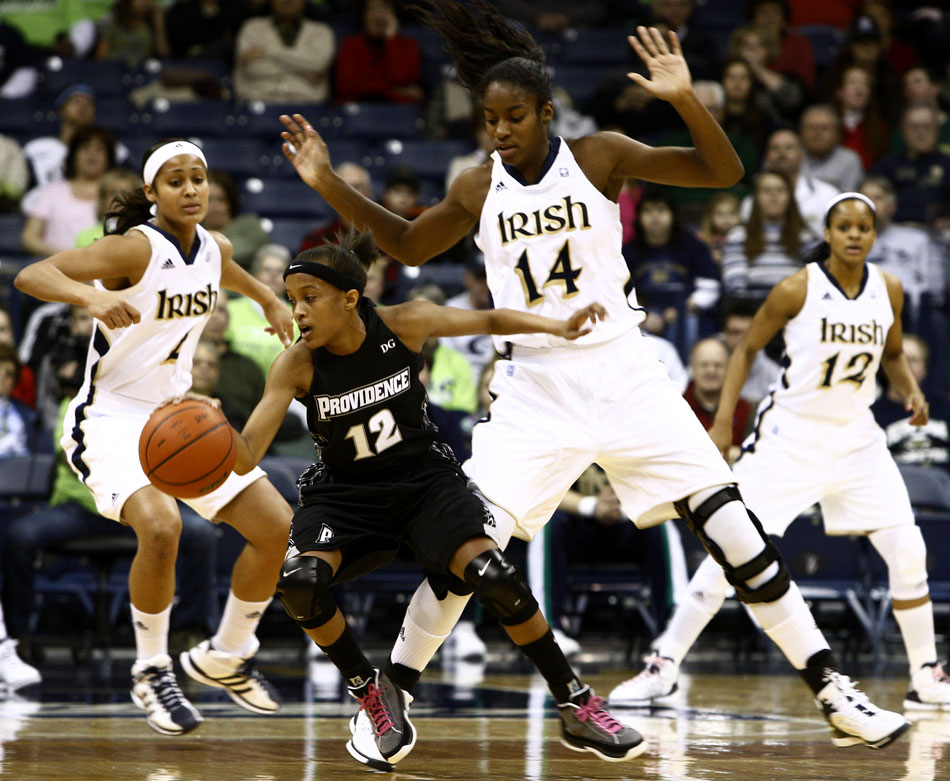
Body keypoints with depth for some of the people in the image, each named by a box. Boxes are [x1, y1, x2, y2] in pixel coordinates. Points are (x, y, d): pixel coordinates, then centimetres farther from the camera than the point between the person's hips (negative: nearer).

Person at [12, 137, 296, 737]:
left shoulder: (213, 248, 1)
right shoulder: (136, 248, -20)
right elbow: (30, 276, -34)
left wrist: (269, 300, 37)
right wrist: (93, 298, -51)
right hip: (112, 418, -7)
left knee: (278, 528, -1)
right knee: (161, 526, -33)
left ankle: (226, 657, 20)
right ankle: (152, 673, -10)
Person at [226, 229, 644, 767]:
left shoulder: (403, 325, -15)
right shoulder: (297, 366, -18)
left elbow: (491, 320, 0)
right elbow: (246, 458, -24)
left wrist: (559, 328, -15)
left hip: (425, 480, 0)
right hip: (346, 495, 0)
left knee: (493, 575, -24)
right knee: (301, 582, -28)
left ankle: (578, 708, -7)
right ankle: (375, 696, -3)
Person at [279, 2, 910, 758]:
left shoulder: (597, 157, -5)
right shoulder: (478, 189, 2)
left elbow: (724, 172, -8)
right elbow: (411, 247, 19)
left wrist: (684, 99, -26)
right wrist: (330, 185, 8)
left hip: (624, 376, -1)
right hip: (535, 389, 1)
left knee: (736, 533, -6)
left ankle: (833, 692, 1)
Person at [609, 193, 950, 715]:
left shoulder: (888, 290, -2)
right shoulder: (797, 290, -14)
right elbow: (748, 348, -3)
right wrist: (723, 421, -10)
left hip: (856, 436, 4)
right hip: (791, 434, -4)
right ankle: (664, 665, -2)